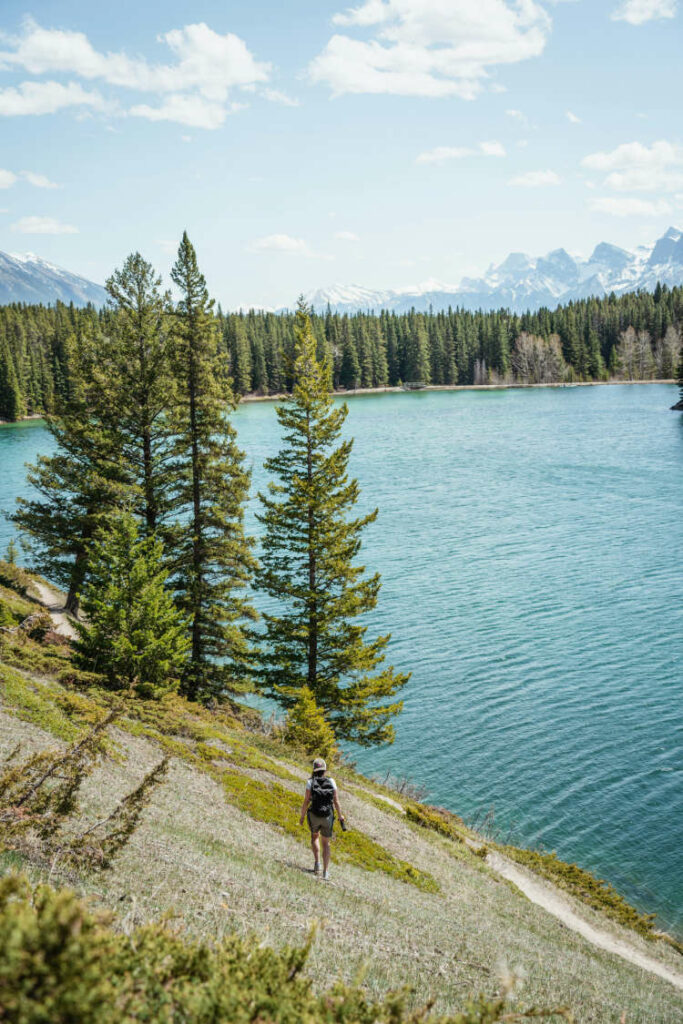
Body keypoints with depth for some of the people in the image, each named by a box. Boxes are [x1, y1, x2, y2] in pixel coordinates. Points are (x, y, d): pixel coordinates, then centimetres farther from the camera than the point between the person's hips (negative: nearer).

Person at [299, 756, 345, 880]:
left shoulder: (310, 782, -8)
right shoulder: (331, 782, -4)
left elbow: (306, 801, -10)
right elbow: (336, 801, -3)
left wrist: (302, 817, 4)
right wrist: (340, 815, 12)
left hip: (314, 816, -1)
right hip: (328, 817, 1)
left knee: (315, 836, 28)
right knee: (326, 843, 17)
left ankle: (317, 862, 13)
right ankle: (326, 872, 9)